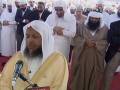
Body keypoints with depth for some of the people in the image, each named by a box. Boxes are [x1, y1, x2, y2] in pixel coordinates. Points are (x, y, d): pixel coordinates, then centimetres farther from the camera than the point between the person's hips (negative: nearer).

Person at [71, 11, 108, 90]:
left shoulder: (104, 29, 0)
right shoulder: (83, 27, 2)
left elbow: (106, 42, -2)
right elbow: (78, 38, 1)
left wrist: (95, 43, -19)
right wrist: (85, 41, -17)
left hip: (96, 56, 0)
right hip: (83, 55, 0)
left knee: (93, 74, 9)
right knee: (80, 73, 8)